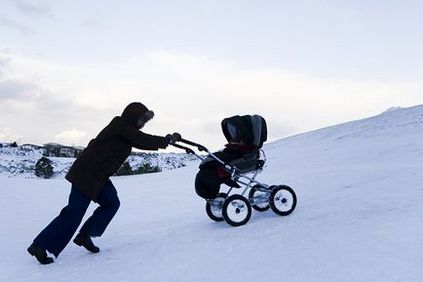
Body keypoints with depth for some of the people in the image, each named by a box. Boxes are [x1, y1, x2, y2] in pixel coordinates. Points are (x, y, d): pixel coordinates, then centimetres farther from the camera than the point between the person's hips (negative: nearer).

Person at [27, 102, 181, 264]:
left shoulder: (125, 130, 12)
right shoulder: (120, 126, -15)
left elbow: (141, 142, 18)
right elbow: (143, 140, -20)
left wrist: (164, 141, 9)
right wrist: (168, 140, -11)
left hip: (98, 176, 10)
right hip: (86, 175, -10)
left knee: (111, 203, 8)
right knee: (74, 213, -7)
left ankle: (84, 236, 17)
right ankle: (40, 246, 3)